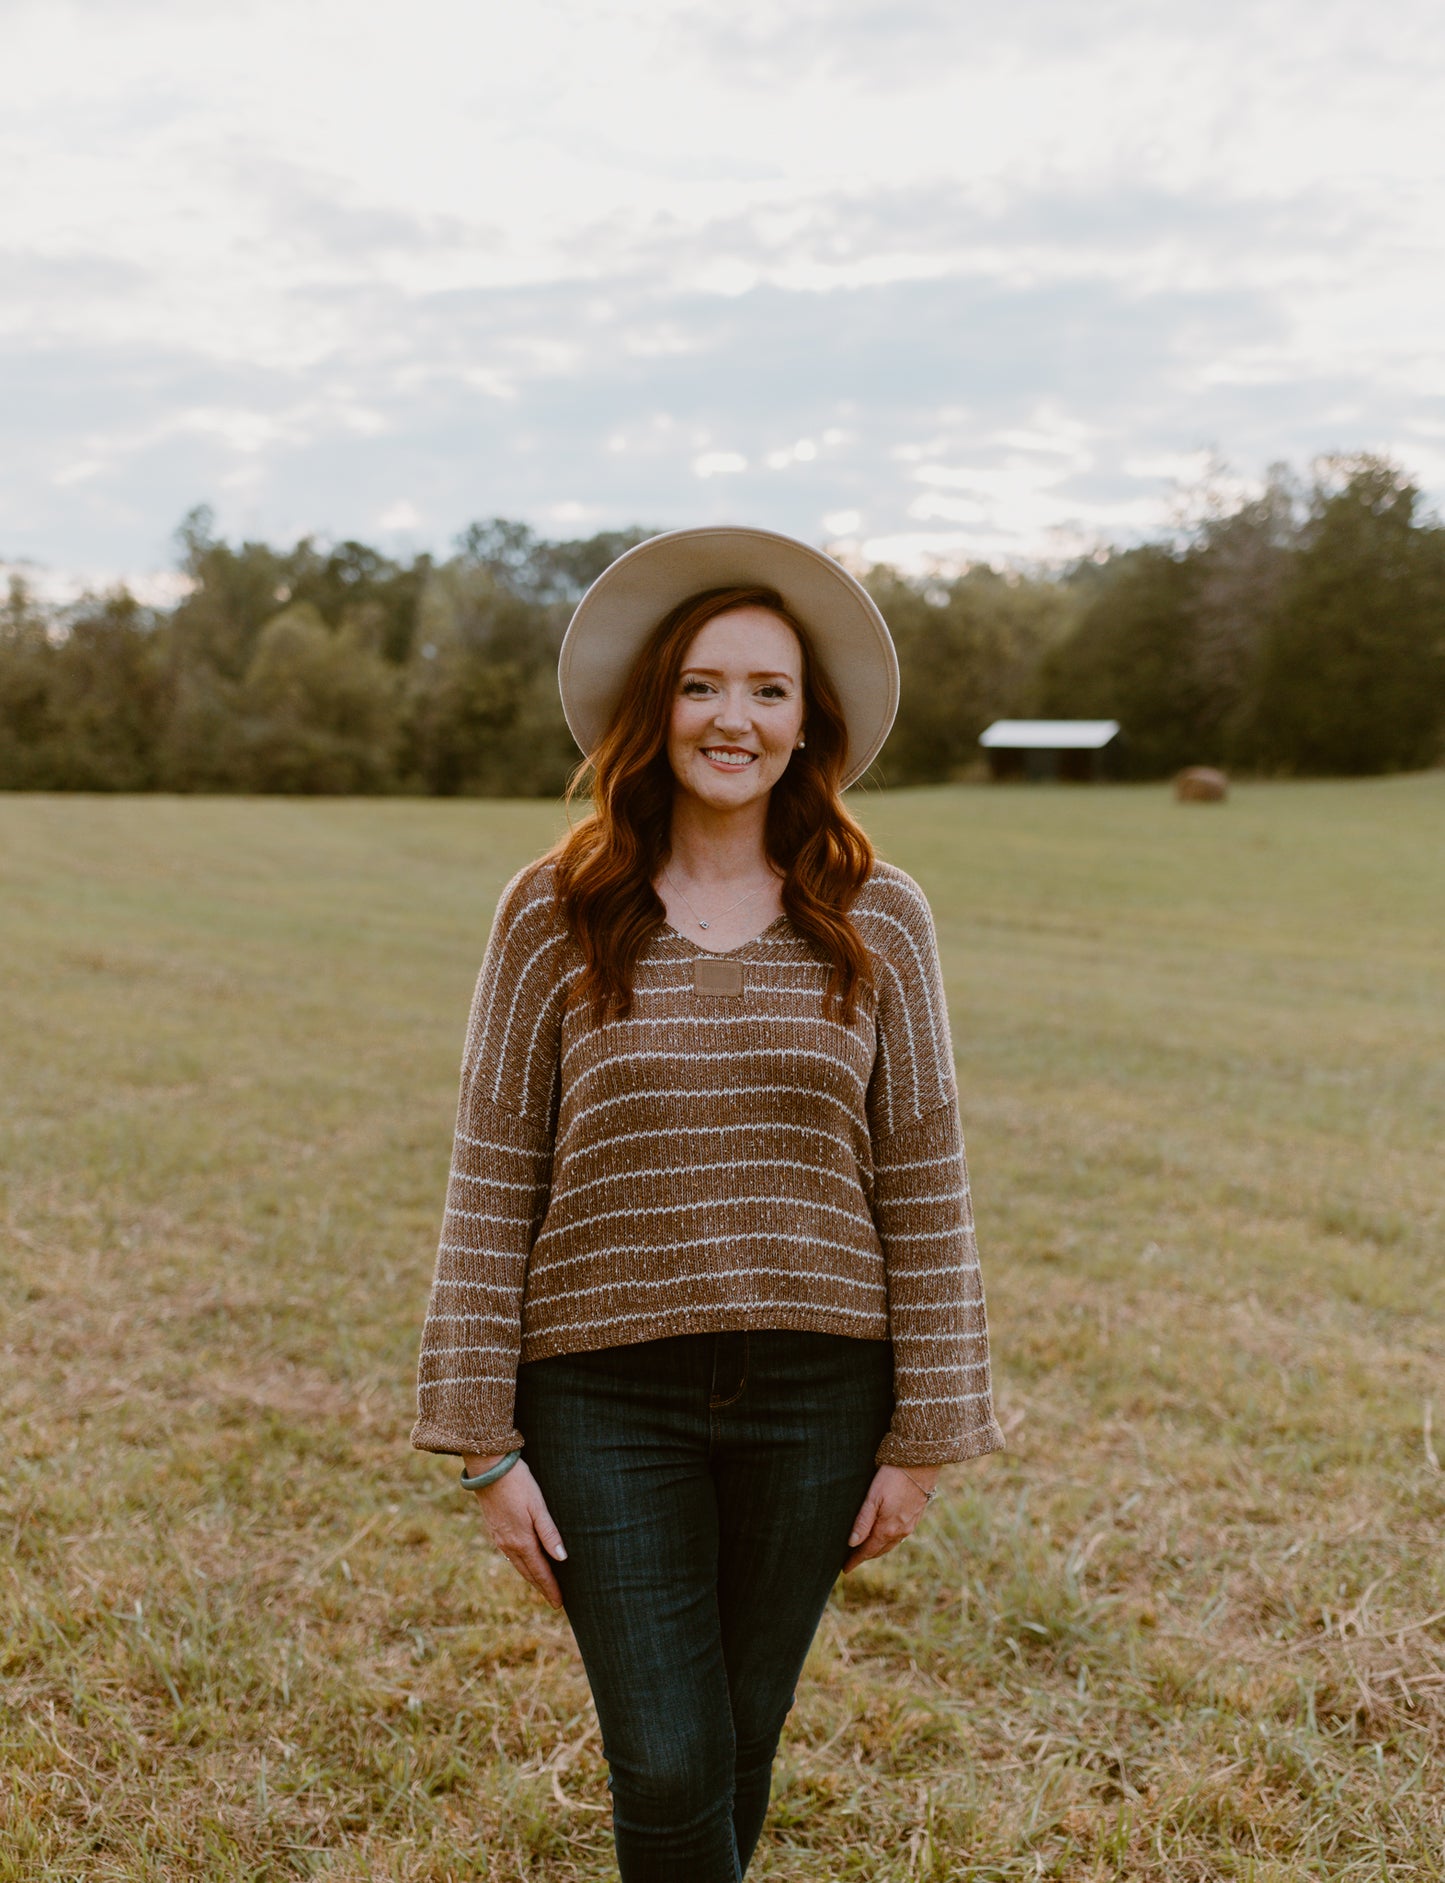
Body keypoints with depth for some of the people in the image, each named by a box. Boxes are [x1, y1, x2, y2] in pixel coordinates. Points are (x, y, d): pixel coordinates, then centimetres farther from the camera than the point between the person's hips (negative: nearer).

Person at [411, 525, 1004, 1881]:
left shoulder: (876, 919, 0)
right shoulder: (554, 914, -3)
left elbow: (923, 1183, 2)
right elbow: (492, 1185, -2)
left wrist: (923, 1437, 2)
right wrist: (486, 1444, -3)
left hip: (814, 1396, 2)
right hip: (608, 1397, -1)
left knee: (740, 1738, 16)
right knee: (666, 1762, -1)